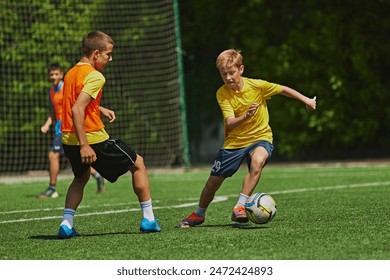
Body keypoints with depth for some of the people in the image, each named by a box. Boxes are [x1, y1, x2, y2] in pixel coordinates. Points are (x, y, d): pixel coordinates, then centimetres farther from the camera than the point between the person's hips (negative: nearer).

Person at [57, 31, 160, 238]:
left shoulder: (71, 73, 11)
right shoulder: (95, 76, -15)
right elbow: (77, 109, -26)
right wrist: (84, 145, -28)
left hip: (69, 141, 8)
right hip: (93, 139, -8)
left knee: (81, 177, 32)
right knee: (137, 163, 11)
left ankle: (67, 223, 13)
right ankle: (148, 219, 13)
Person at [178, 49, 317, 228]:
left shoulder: (257, 85, -14)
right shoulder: (222, 94, -13)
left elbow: (283, 90, 3)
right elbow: (230, 124, -23)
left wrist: (307, 101, 9)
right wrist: (246, 116, -42)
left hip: (260, 137, -1)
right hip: (234, 141, 2)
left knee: (258, 160, -36)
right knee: (214, 181, 2)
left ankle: (239, 207, -32)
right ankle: (199, 215, 30)